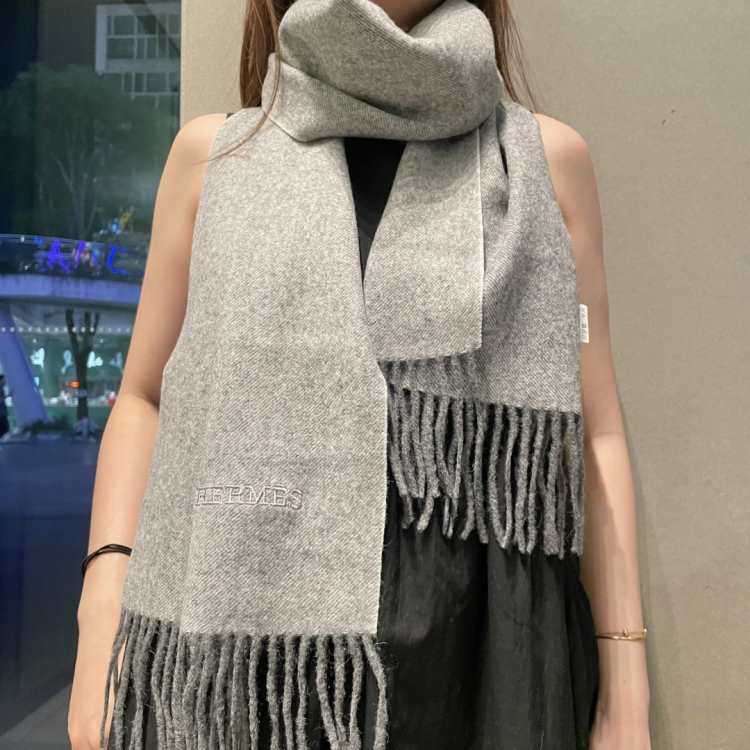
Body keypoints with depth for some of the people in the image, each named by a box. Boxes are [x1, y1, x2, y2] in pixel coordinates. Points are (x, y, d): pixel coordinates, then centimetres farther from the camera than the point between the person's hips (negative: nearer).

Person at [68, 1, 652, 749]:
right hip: (245, 649, 1)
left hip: (483, 656, 0)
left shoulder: (545, 156, 5)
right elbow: (143, 396, 9)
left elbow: (594, 430, 4)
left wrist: (626, 688, 0)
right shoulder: (214, 151, 7)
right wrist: (105, 600, -5)